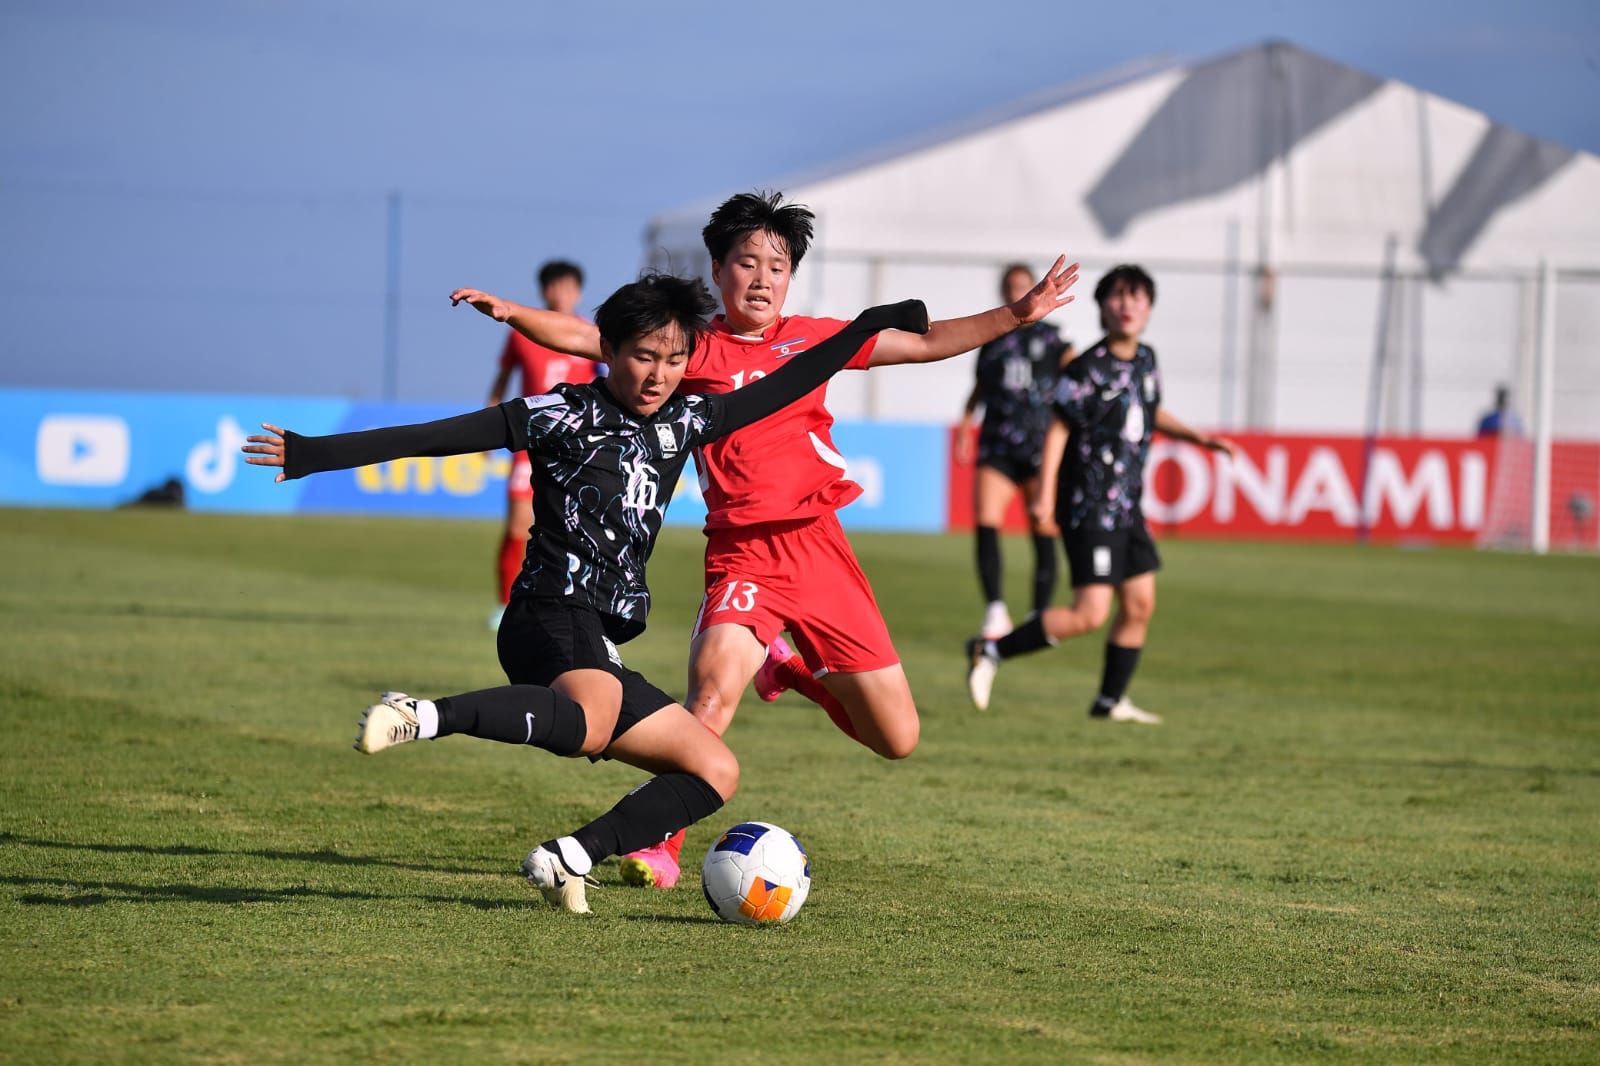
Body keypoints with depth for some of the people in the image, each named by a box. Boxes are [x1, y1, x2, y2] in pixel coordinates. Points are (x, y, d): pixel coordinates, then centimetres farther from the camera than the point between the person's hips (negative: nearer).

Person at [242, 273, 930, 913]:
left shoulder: (682, 424, 18)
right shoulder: (565, 414, 0)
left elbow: (779, 390, 28)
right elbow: (437, 437, -3)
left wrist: (872, 325, 29)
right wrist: (315, 454, -7)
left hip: (600, 647, 8)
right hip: (552, 622, -8)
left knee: (716, 772, 3)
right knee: (589, 726, -40)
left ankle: (568, 858, -6)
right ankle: (421, 717, -44)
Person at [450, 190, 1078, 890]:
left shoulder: (810, 338, 10)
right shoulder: (694, 348, 4)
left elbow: (927, 343, 14)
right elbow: (586, 339, -2)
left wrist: (1019, 314, 9)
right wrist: (511, 313, -15)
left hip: (818, 545, 3)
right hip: (741, 552, -3)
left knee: (897, 740, 5)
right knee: (714, 685, -31)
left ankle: (794, 671, 34)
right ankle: (659, 845, -16)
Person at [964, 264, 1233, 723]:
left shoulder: (1145, 359, 8)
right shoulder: (1089, 370, -16)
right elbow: (1058, 428, -15)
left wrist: (1197, 437, 16)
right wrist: (1046, 496, -22)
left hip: (1127, 508, 8)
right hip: (1090, 508, -8)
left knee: (1140, 603, 9)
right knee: (1089, 614, -14)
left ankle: (1110, 701, 21)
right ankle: (991, 651, -3)